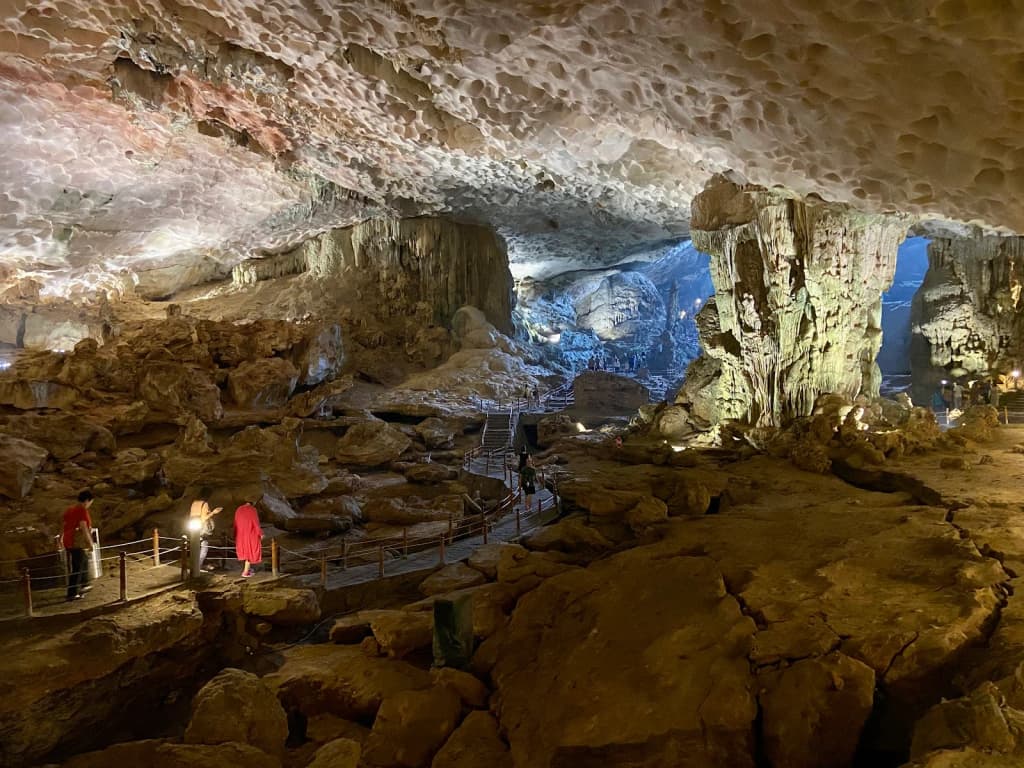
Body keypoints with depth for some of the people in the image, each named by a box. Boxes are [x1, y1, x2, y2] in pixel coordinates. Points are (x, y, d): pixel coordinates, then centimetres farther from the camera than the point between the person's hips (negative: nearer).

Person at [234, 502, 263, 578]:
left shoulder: (238, 510, 4)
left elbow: (236, 523, 8)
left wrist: (236, 535, 16)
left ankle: (246, 568, 32)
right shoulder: (252, 509, -11)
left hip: (241, 535, 5)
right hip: (250, 534, -5)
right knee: (250, 552, 4)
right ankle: (245, 572, 2)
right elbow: (256, 522, -14)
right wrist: (260, 533, -5)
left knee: (245, 551, 20)